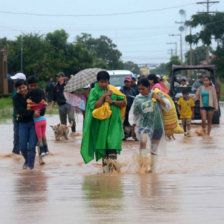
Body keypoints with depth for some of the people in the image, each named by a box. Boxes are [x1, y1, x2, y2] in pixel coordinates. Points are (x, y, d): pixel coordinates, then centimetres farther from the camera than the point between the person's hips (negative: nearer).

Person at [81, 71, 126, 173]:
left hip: (113, 122, 0)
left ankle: (112, 164, -18)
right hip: (100, 122, 0)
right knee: (102, 145, 5)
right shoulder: (94, 92, 2)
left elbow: (124, 103, 4)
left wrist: (112, 101, -10)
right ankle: (105, 164, 15)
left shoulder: (113, 90, 7)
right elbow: (94, 106, -12)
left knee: (112, 145, -13)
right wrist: (104, 96, -13)